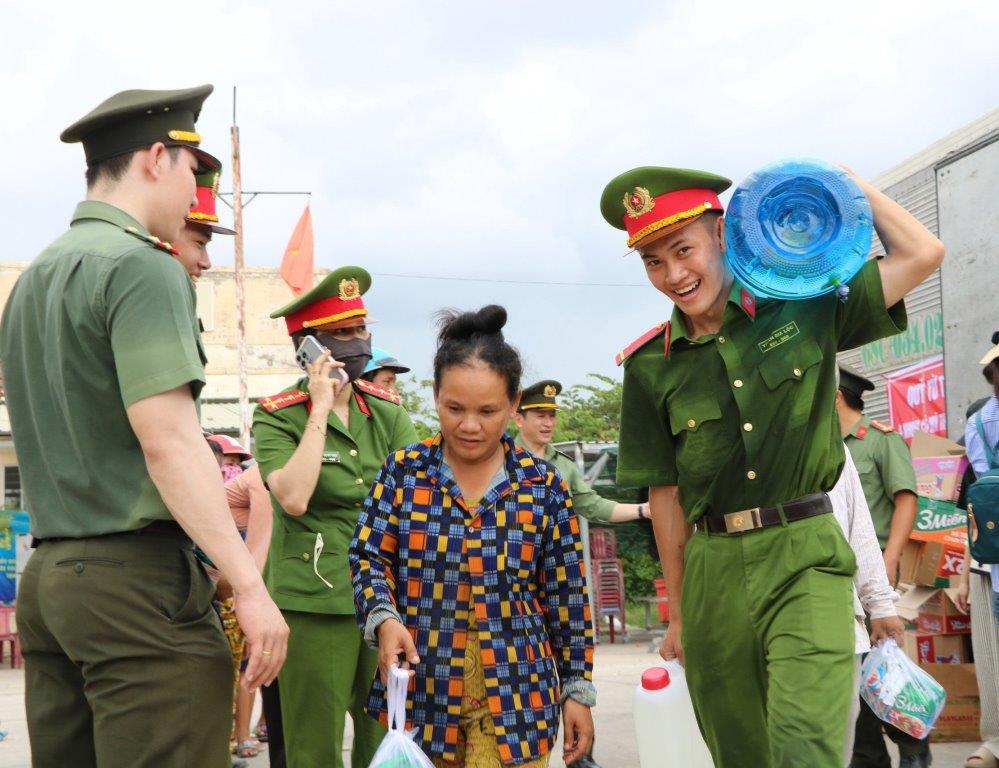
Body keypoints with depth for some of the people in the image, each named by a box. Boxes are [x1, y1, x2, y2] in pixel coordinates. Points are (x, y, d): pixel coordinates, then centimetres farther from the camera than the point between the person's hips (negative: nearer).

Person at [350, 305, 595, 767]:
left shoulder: (543, 486, 1)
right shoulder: (402, 471, 1)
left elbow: (566, 596, 5)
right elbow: (369, 557, 0)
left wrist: (578, 688, 4)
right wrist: (385, 620, -20)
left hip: (515, 691, -1)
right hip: (422, 686, 1)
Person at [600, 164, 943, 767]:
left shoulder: (802, 308, 2)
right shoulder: (651, 366, 4)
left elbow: (921, 254, 0)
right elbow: (666, 494, 8)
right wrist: (679, 611, 11)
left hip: (805, 557, -2)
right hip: (713, 569, 3)